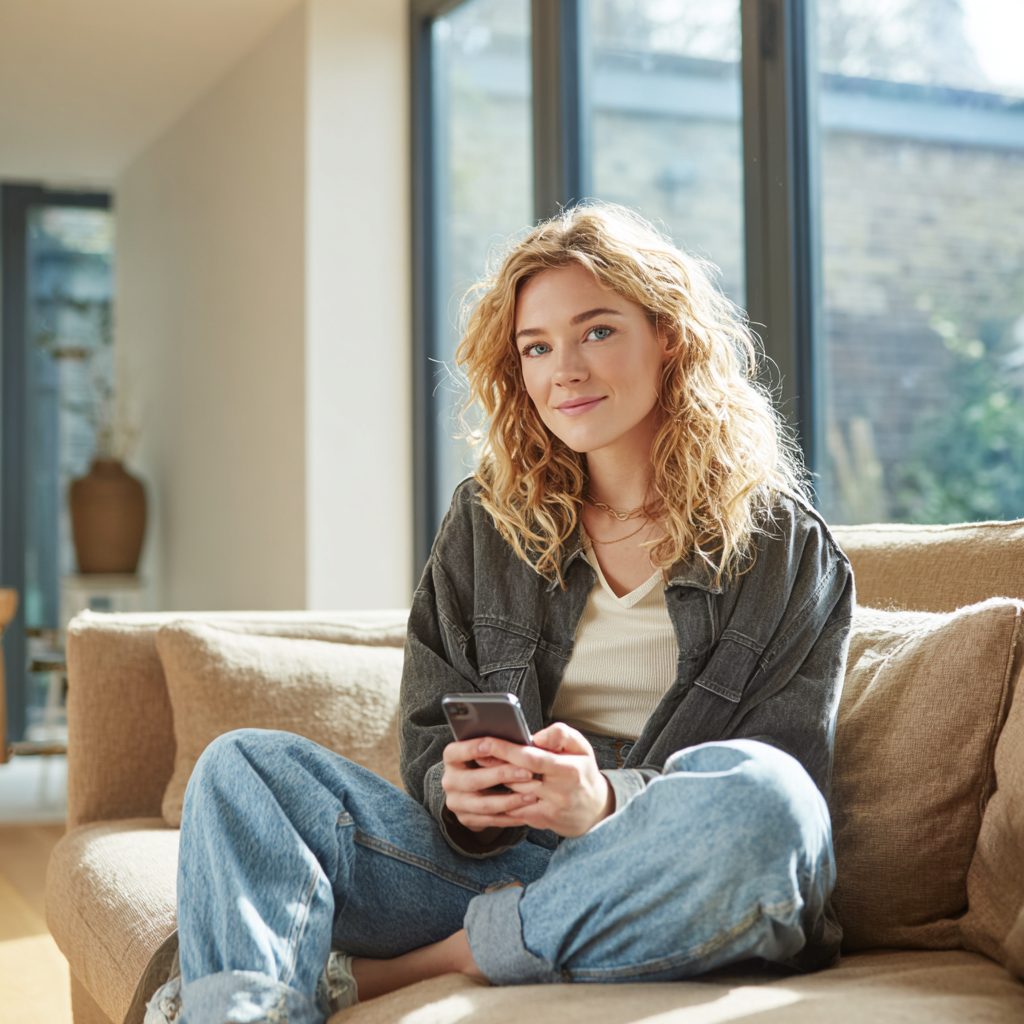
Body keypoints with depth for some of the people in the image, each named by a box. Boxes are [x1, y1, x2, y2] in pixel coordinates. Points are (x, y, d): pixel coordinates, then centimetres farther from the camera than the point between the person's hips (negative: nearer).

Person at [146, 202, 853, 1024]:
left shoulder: (787, 548, 3)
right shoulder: (486, 522, 13)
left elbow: (783, 784, -6)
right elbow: (430, 739, 10)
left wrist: (610, 801, -24)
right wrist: (458, 790, -15)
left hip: (676, 897, -2)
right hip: (496, 864, 3)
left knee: (756, 792, -36)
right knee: (244, 767, -9)